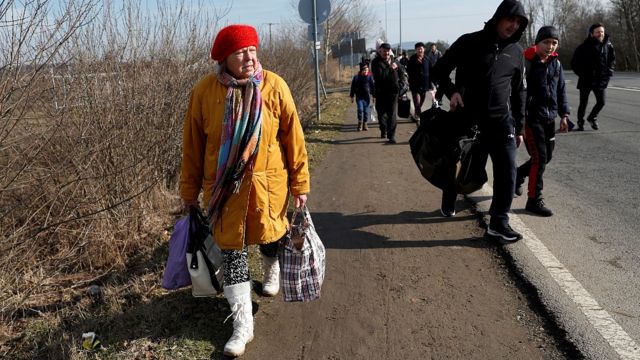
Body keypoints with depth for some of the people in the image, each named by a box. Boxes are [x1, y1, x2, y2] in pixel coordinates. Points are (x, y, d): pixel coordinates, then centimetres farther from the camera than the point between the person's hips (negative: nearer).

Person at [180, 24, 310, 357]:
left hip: (267, 183, 0)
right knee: (231, 250, 5)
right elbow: (193, 144, 0)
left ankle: (272, 273, 55)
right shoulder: (204, 91, -8)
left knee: (270, 238, 18)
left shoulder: (274, 86, -10)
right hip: (224, 187, 0)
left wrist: (299, 183, -2)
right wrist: (190, 191, 6)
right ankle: (243, 323, 20)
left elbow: (293, 136, -5)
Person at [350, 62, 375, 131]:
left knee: (366, 111, 5)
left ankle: (365, 124, 17)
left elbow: (372, 87, 6)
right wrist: (352, 97, 4)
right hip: (359, 97, -1)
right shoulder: (356, 77, -2)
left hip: (367, 97, 1)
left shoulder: (370, 77, 1)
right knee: (360, 109, -14)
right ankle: (360, 123, 1)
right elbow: (353, 87, 4)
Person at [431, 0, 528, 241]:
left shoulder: (516, 52, 7)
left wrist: (519, 127, 11)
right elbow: (439, 70, 1)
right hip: (466, 119, -3)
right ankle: (448, 206, 37)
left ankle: (499, 222, 4)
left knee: (507, 170, -5)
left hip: (501, 121, 3)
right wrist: (451, 92, -17)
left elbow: (519, 92, 13)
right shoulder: (469, 42, -5)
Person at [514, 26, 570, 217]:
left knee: (547, 156, 13)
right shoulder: (527, 62, -11)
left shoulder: (556, 63, 9)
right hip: (531, 117, -7)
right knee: (540, 157, -7)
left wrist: (563, 114, 10)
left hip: (549, 117, 7)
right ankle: (534, 200, 4)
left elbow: (561, 90, 16)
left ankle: (519, 174, 39)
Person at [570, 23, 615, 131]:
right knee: (583, 103, 6)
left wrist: (609, 73, 2)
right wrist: (581, 74, -9)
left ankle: (592, 117, 31)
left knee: (601, 102, 4)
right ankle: (580, 123, 24)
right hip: (586, 81, -3)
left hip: (600, 81, 3)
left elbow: (612, 60, 13)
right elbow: (574, 63, -3)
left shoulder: (608, 46, 1)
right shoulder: (584, 47, -10)